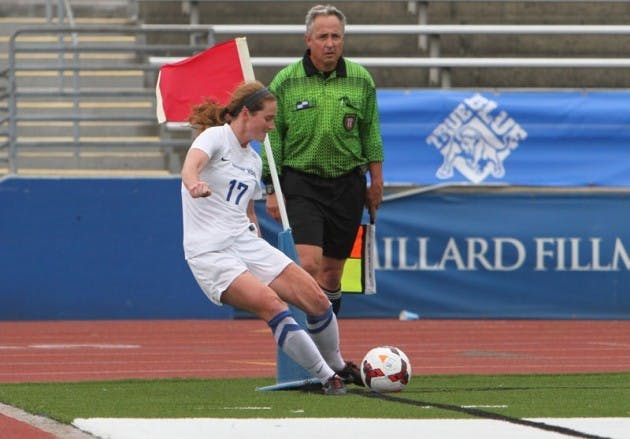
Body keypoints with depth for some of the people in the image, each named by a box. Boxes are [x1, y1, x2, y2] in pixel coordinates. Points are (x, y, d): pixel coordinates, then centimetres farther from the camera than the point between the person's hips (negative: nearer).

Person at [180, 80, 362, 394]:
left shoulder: (253, 161, 18)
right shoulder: (214, 137, -5)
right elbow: (190, 165, -27)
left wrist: (264, 258, 20)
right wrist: (194, 184, -50)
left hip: (247, 242, 7)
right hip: (210, 253, -7)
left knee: (316, 299, -6)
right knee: (270, 303, -27)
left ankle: (338, 366, 17)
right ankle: (326, 378, -21)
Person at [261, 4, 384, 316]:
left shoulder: (361, 80, 4)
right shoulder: (285, 82, -2)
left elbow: (371, 132, 12)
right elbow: (272, 138, 1)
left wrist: (376, 180, 9)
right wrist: (272, 191, -1)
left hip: (347, 185, 2)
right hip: (300, 182, -2)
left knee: (332, 271, 7)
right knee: (309, 264, -17)